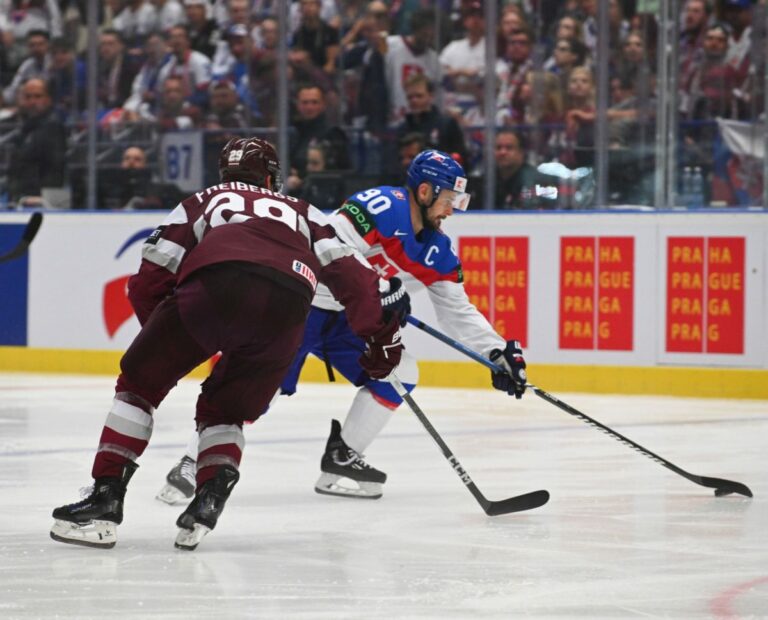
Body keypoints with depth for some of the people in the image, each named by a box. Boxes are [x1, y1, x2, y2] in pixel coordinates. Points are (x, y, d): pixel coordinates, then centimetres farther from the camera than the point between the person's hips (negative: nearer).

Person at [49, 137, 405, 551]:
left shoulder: (203, 202, 34)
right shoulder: (303, 213, 39)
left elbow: (149, 280, 25)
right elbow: (350, 272, 22)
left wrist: (164, 338, 38)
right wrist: (381, 333, 21)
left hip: (214, 284, -2)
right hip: (287, 306, 2)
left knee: (140, 381, 17)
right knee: (225, 410, 23)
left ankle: (105, 500, 6)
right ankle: (210, 498, -2)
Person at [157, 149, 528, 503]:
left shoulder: (435, 250, 6)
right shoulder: (384, 205, -20)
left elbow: (457, 310, 13)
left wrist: (499, 352, 6)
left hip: (344, 319, 9)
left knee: (399, 372, -1)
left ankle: (341, 461, 5)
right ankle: (196, 461, -10)